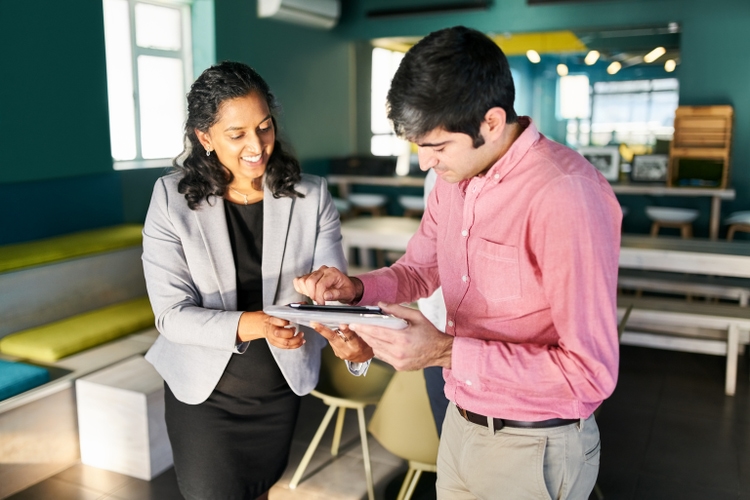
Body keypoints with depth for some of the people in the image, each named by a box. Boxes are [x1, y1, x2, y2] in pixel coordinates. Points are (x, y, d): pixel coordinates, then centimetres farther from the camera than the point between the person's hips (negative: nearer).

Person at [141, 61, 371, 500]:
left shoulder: (311, 196, -11)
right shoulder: (172, 199, -14)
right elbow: (172, 314, -17)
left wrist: (347, 335, -38)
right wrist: (251, 325, -35)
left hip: (280, 388, 2)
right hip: (202, 391, -2)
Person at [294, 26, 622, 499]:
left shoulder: (566, 195, -26)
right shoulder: (454, 177, 0)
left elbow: (591, 371, -25)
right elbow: (419, 269, 13)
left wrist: (448, 353, -29)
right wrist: (356, 289, -7)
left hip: (532, 446, -6)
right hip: (461, 424, 7)